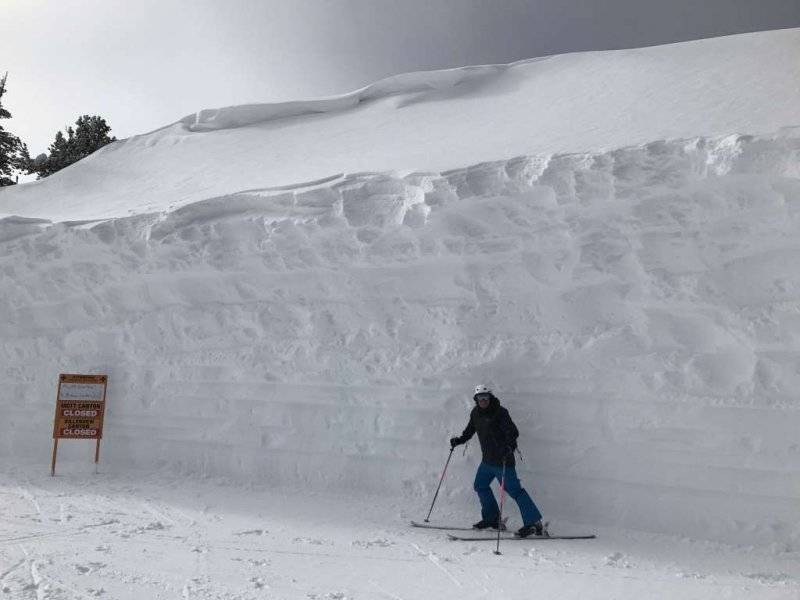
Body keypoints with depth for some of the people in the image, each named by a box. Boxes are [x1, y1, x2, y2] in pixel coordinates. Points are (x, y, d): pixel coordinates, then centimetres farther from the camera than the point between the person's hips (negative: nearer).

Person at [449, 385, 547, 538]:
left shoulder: (499, 412, -15)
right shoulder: (476, 413, 7)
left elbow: (513, 432, -22)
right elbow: (470, 430, 25)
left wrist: (510, 445, -39)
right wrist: (459, 440, 14)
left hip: (502, 460, -9)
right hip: (487, 459, 9)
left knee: (514, 489, -11)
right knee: (480, 485, 17)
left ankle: (534, 523, -9)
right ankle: (492, 518, 29)